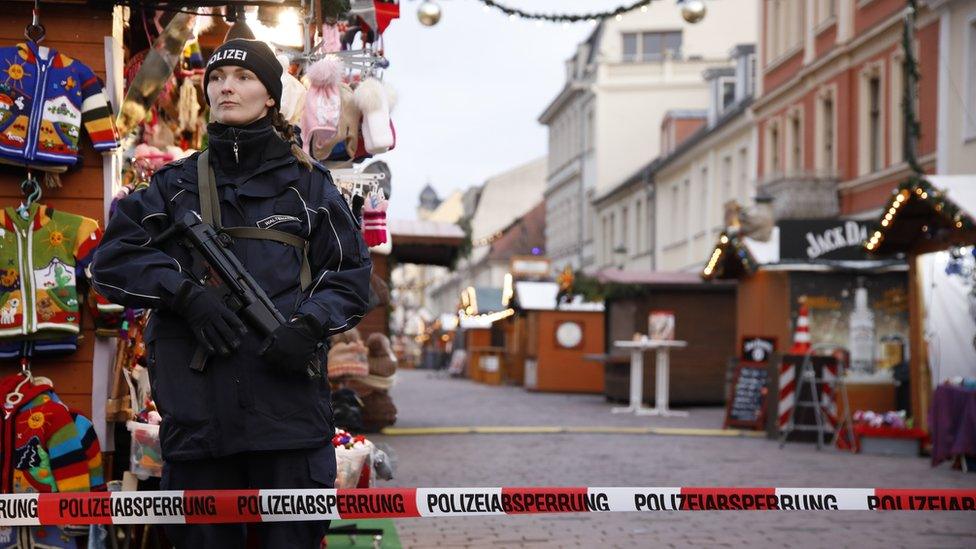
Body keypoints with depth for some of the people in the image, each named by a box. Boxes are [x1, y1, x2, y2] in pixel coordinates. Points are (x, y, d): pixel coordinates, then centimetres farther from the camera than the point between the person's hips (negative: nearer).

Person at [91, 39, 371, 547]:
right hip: (197, 406, 1)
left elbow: (350, 273, 9)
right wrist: (185, 294, -9)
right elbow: (112, 259, 6)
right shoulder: (176, 184, 15)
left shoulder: (306, 184, 12)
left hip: (288, 400, -1)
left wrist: (310, 324, -11)